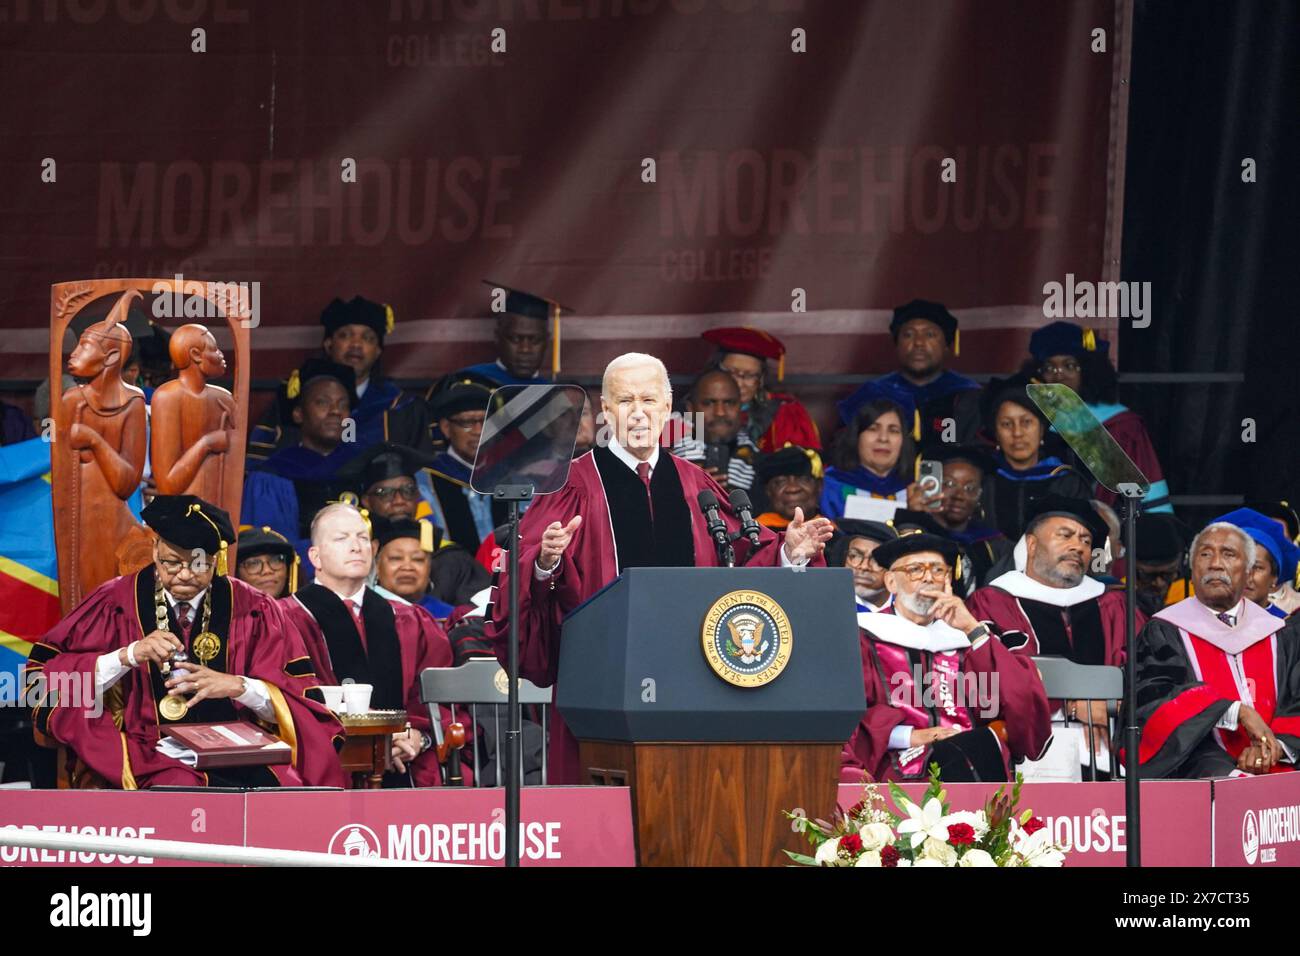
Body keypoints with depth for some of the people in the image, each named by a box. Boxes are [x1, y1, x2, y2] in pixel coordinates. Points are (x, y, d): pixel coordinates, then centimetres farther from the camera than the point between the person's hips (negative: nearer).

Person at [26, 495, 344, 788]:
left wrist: (236, 686, -14)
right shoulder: (118, 603, 5)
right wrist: (128, 655, -16)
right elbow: (47, 681, -3)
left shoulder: (252, 610, 9)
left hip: (237, 754, 2)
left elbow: (300, 700, 4)